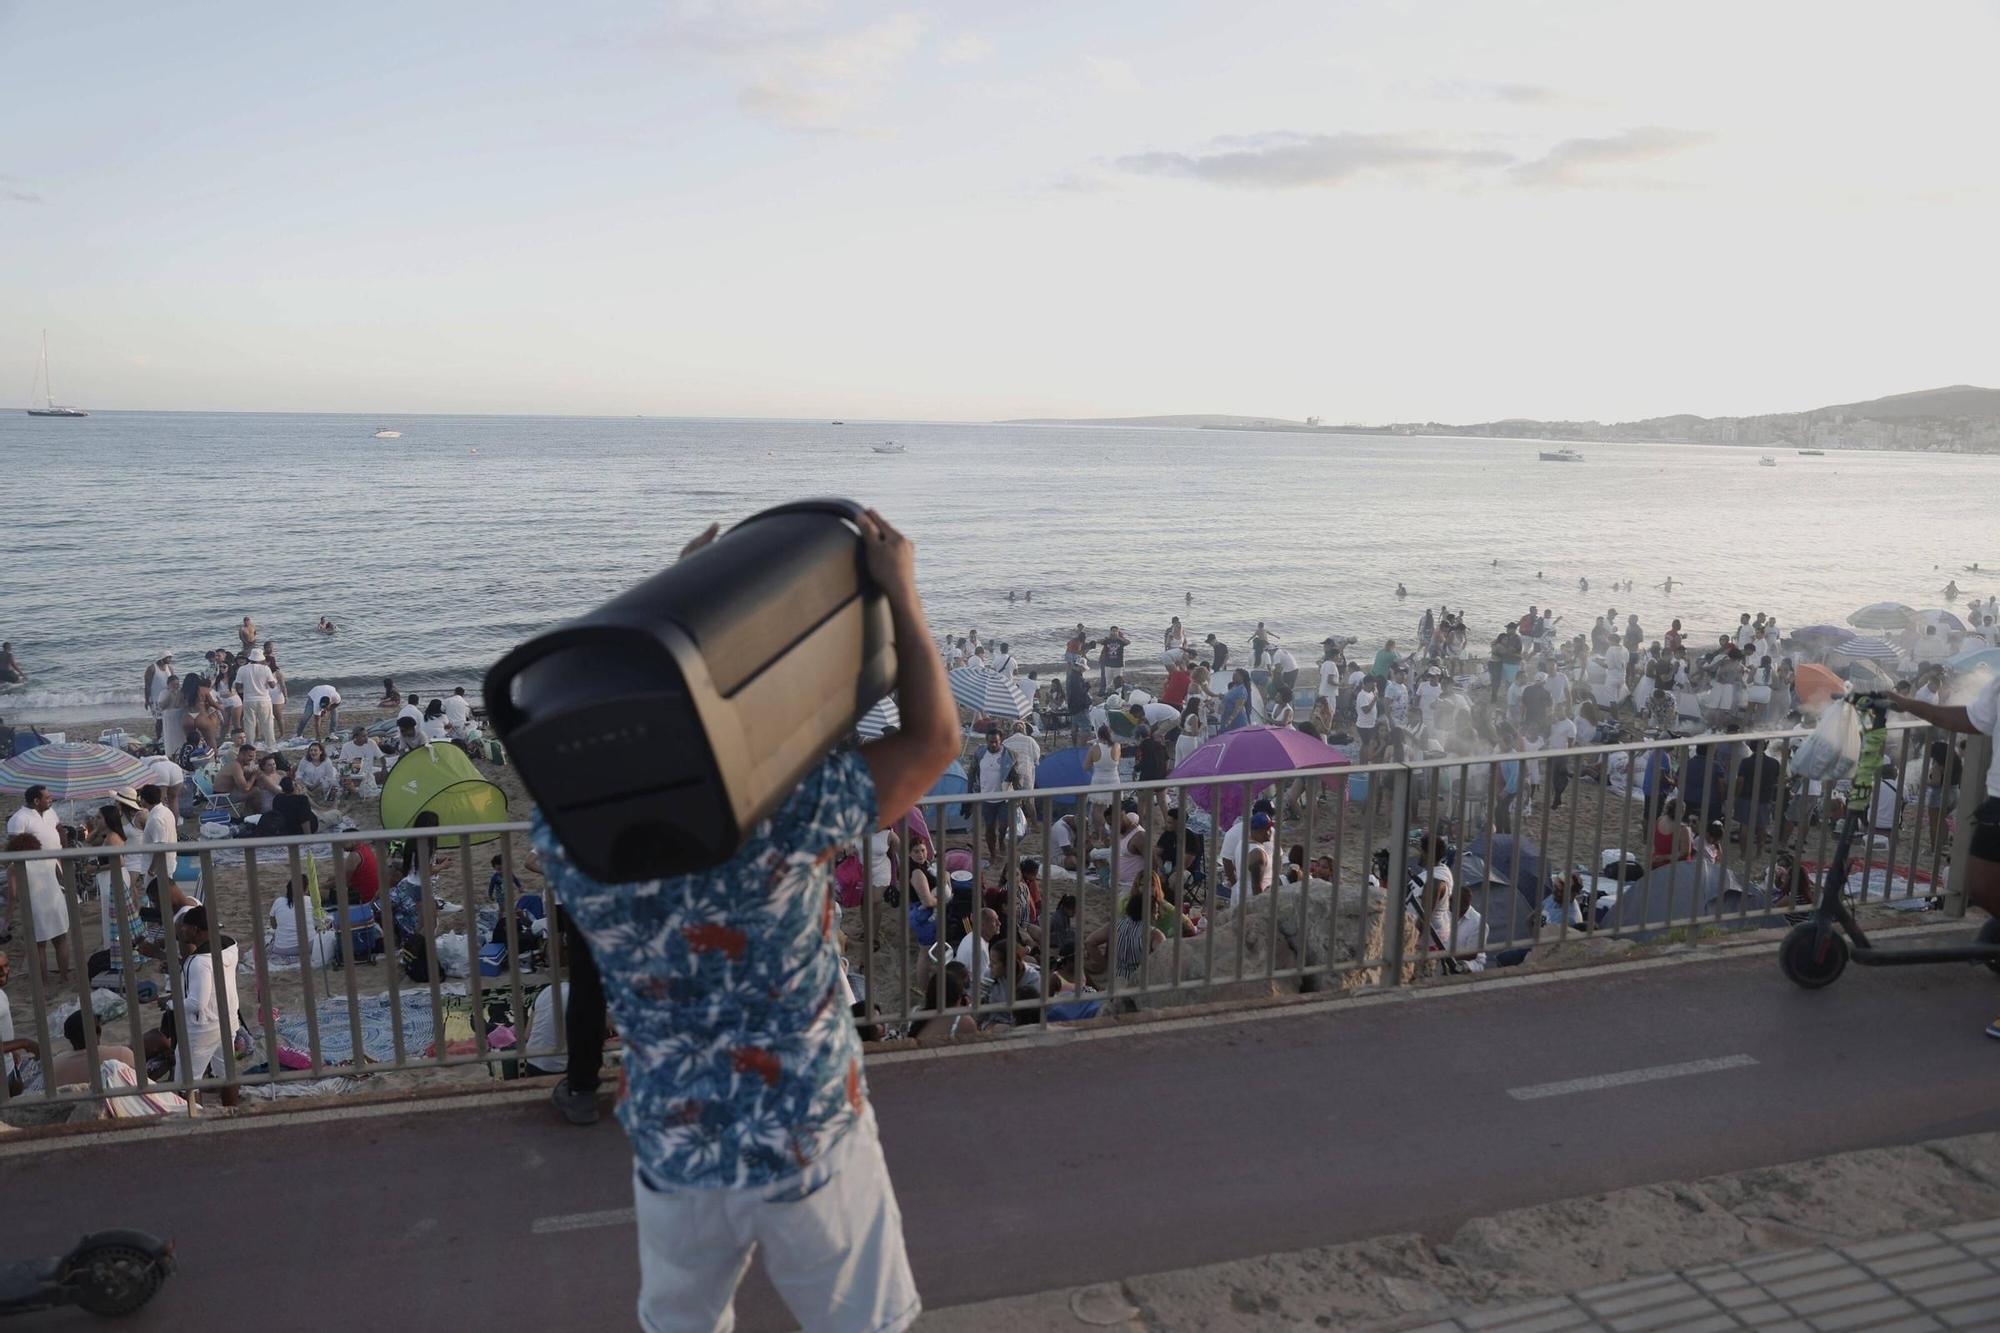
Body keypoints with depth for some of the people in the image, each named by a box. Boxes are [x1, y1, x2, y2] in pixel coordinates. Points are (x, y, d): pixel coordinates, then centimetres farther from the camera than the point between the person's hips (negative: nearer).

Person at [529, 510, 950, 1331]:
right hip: (807, 1142, -3)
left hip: (671, 1150, 3)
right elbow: (934, 737, -15)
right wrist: (899, 590, -9)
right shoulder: (781, 814, -28)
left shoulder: (566, 840, -15)